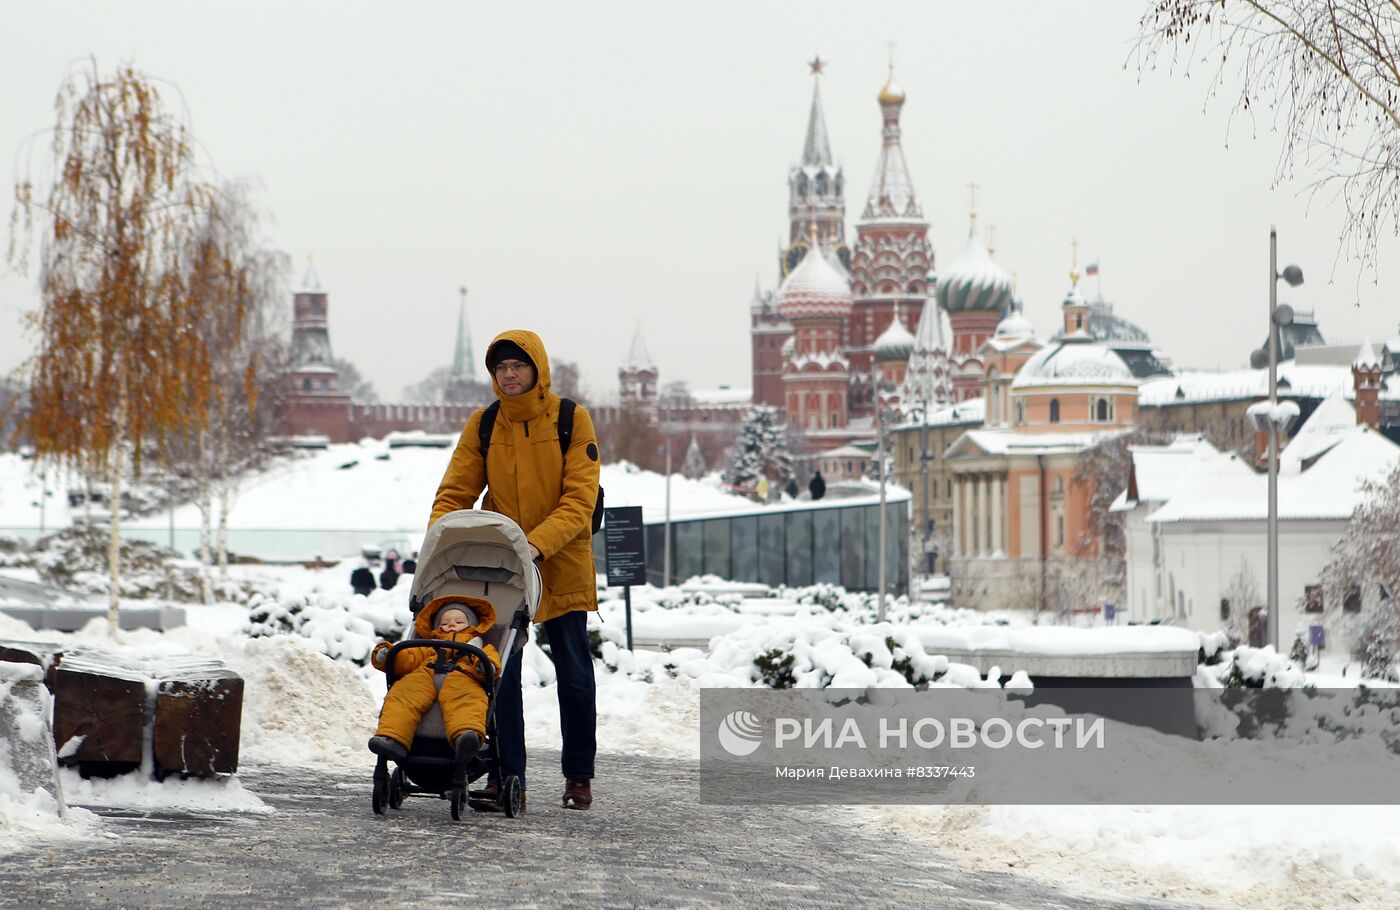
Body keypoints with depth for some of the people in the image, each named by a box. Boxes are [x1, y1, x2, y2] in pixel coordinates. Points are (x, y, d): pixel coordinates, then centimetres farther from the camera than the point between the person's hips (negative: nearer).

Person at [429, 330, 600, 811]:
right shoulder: (482, 426, 0)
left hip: (562, 566, -2)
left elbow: (579, 499, -15)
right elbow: (454, 492, -1)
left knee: (574, 676, 6)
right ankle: (507, 778, 1)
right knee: (499, 673, -3)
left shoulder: (572, 420, -9)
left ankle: (578, 777, 19)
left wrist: (537, 543, -29)